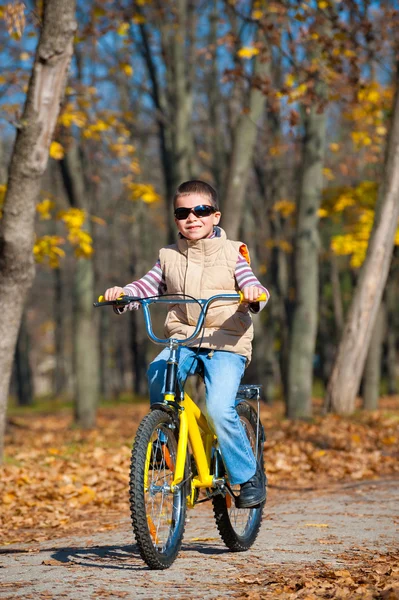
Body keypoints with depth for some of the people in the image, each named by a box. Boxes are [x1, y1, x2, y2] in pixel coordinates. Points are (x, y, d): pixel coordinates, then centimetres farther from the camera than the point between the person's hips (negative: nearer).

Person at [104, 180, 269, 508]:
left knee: (220, 409, -23)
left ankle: (249, 474, -1)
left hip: (227, 343, -3)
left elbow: (253, 290, -5)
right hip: (182, 339, 3)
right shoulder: (169, 257, 12)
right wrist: (122, 294, -12)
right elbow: (146, 287, 9)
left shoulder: (232, 252, 4)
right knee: (157, 373, -30)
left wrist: (254, 294, -29)